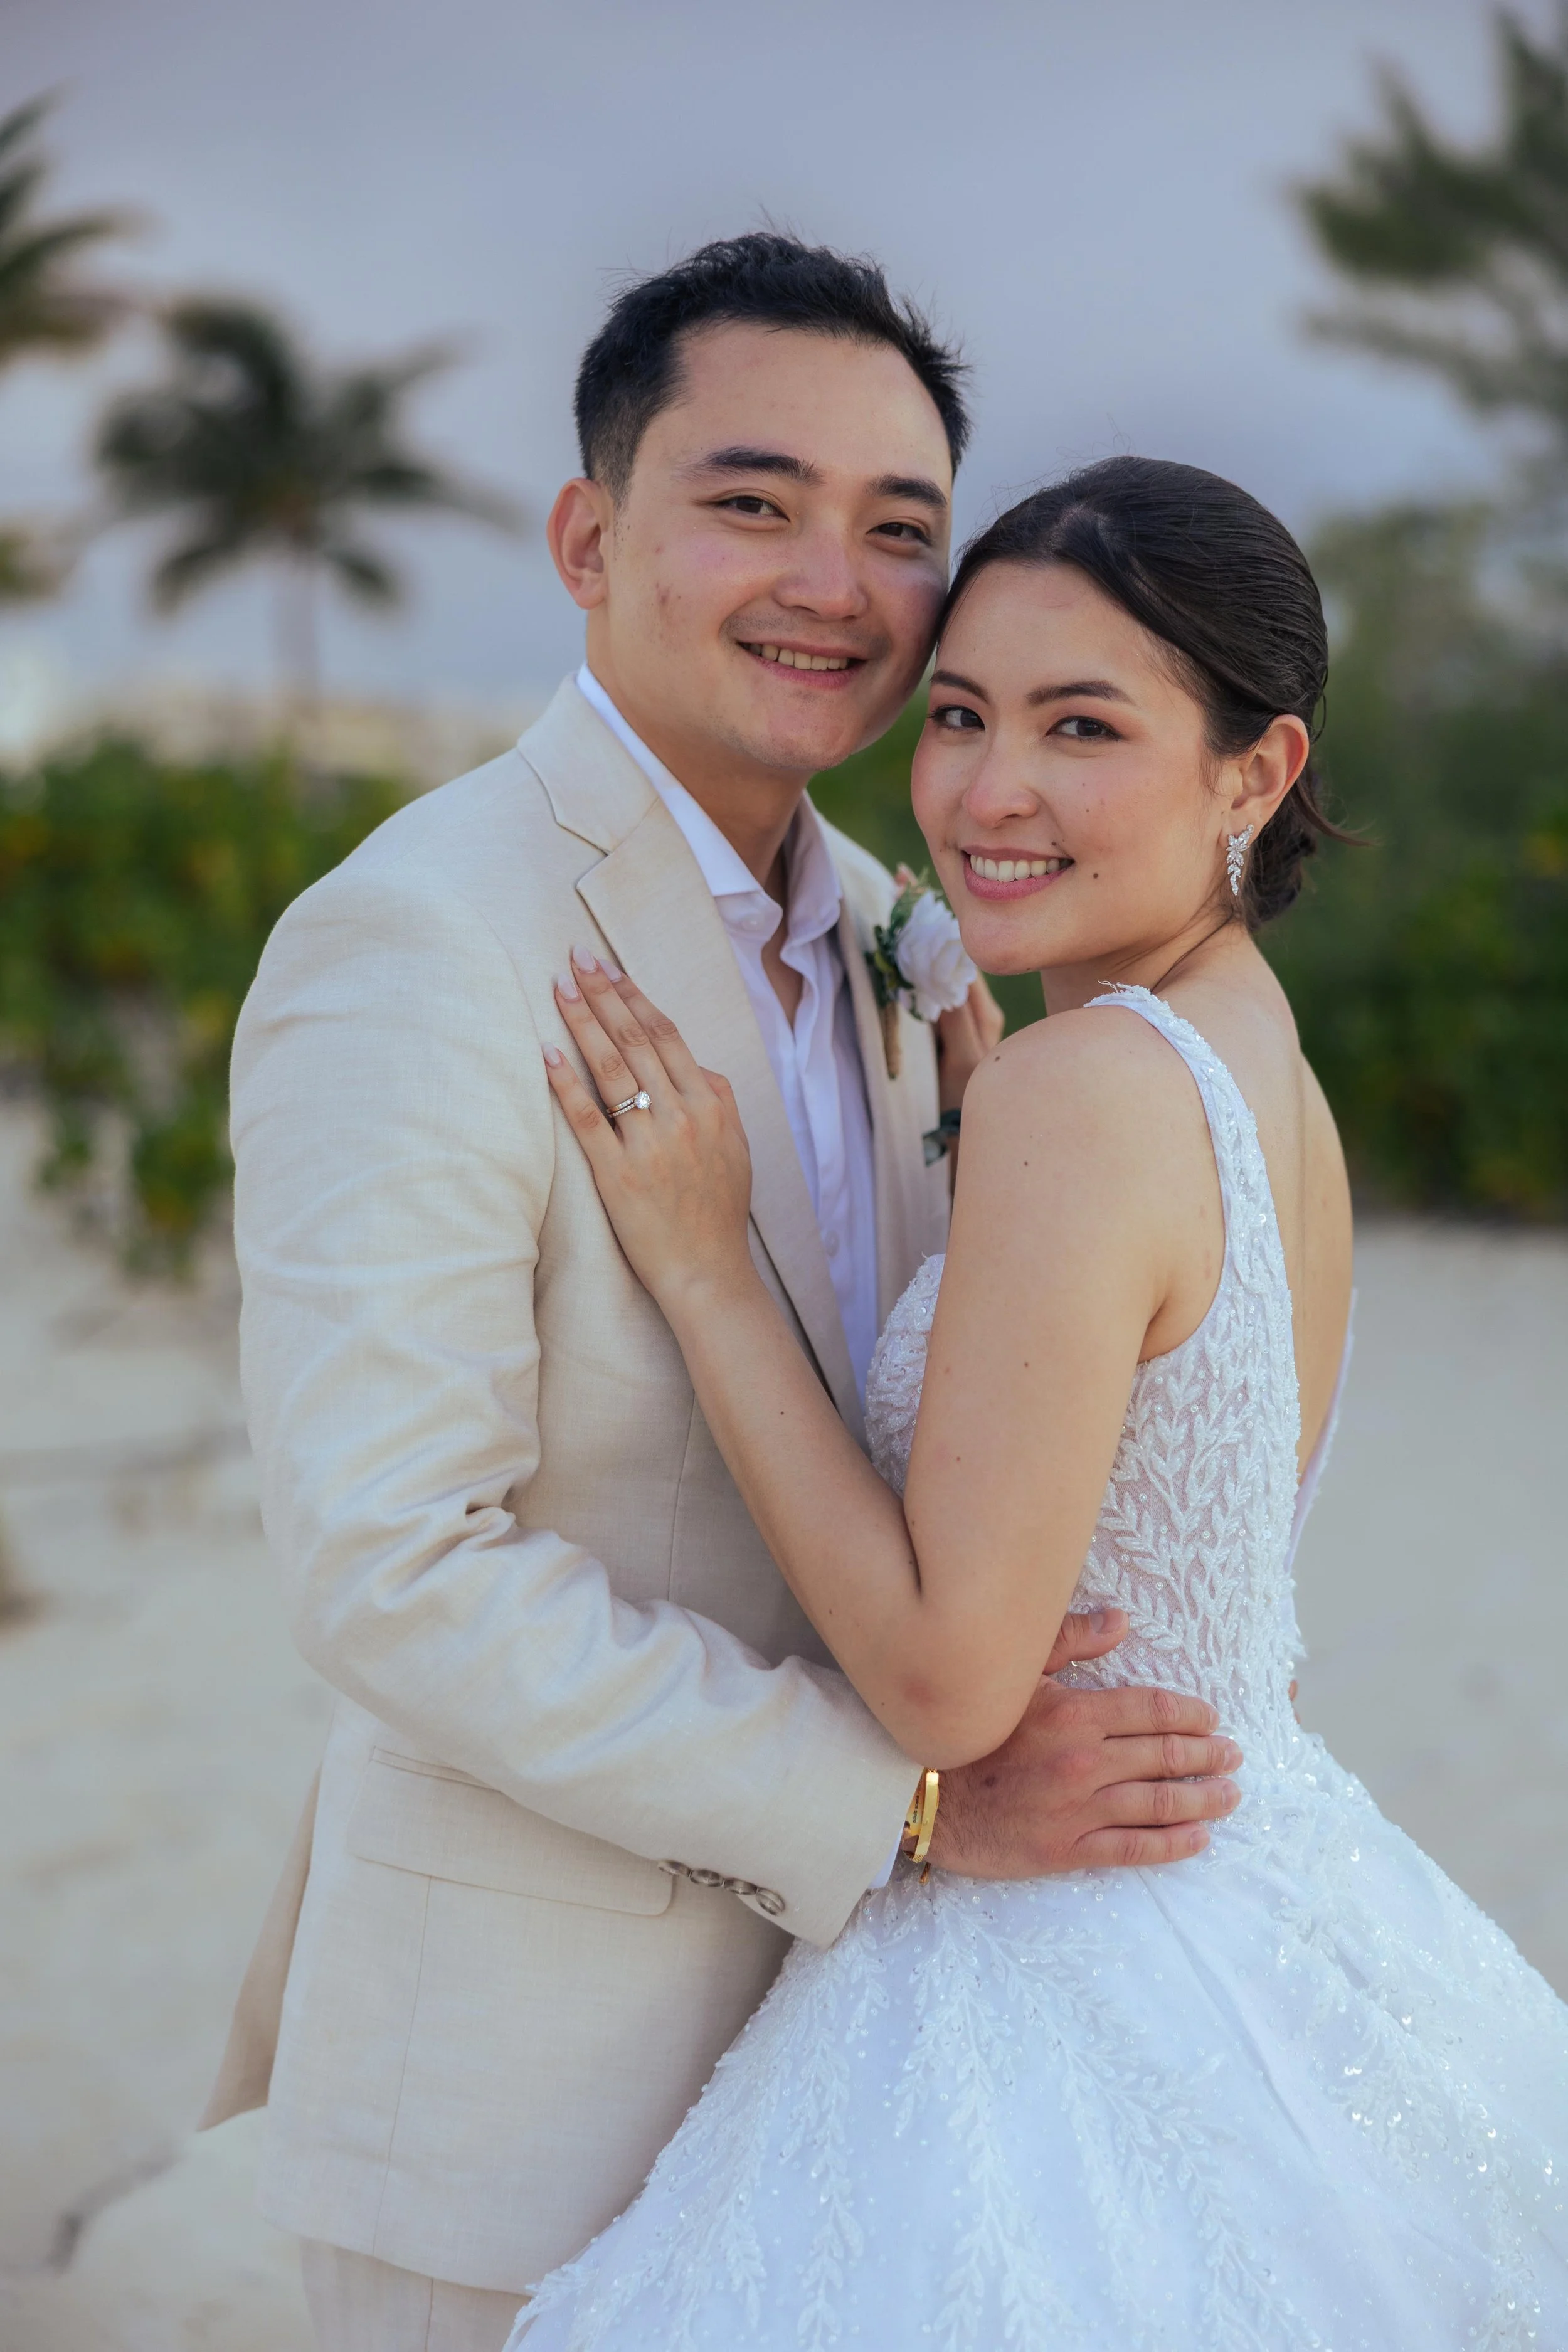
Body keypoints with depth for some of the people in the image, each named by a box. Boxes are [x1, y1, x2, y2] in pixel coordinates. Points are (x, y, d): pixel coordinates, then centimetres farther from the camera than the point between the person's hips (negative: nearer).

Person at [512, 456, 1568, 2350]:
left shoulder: (1082, 1090, -23)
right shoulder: (1275, 1078, 5)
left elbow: (949, 1679, -23)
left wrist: (698, 1265, -18)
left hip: (1077, 2016, -9)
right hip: (1277, 1898, 9)